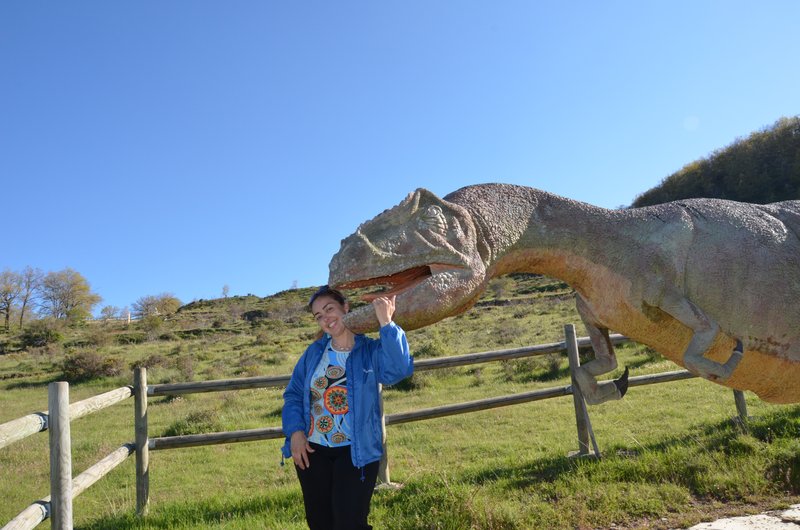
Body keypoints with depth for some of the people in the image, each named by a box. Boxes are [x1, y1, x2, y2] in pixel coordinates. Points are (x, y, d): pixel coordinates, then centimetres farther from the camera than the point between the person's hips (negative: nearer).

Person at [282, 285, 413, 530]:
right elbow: (293, 393, 6)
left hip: (356, 452, -4)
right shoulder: (314, 352, 4)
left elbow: (399, 369, -29)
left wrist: (386, 324, -39)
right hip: (311, 450, 4)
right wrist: (295, 431, -9)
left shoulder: (371, 351, -8)